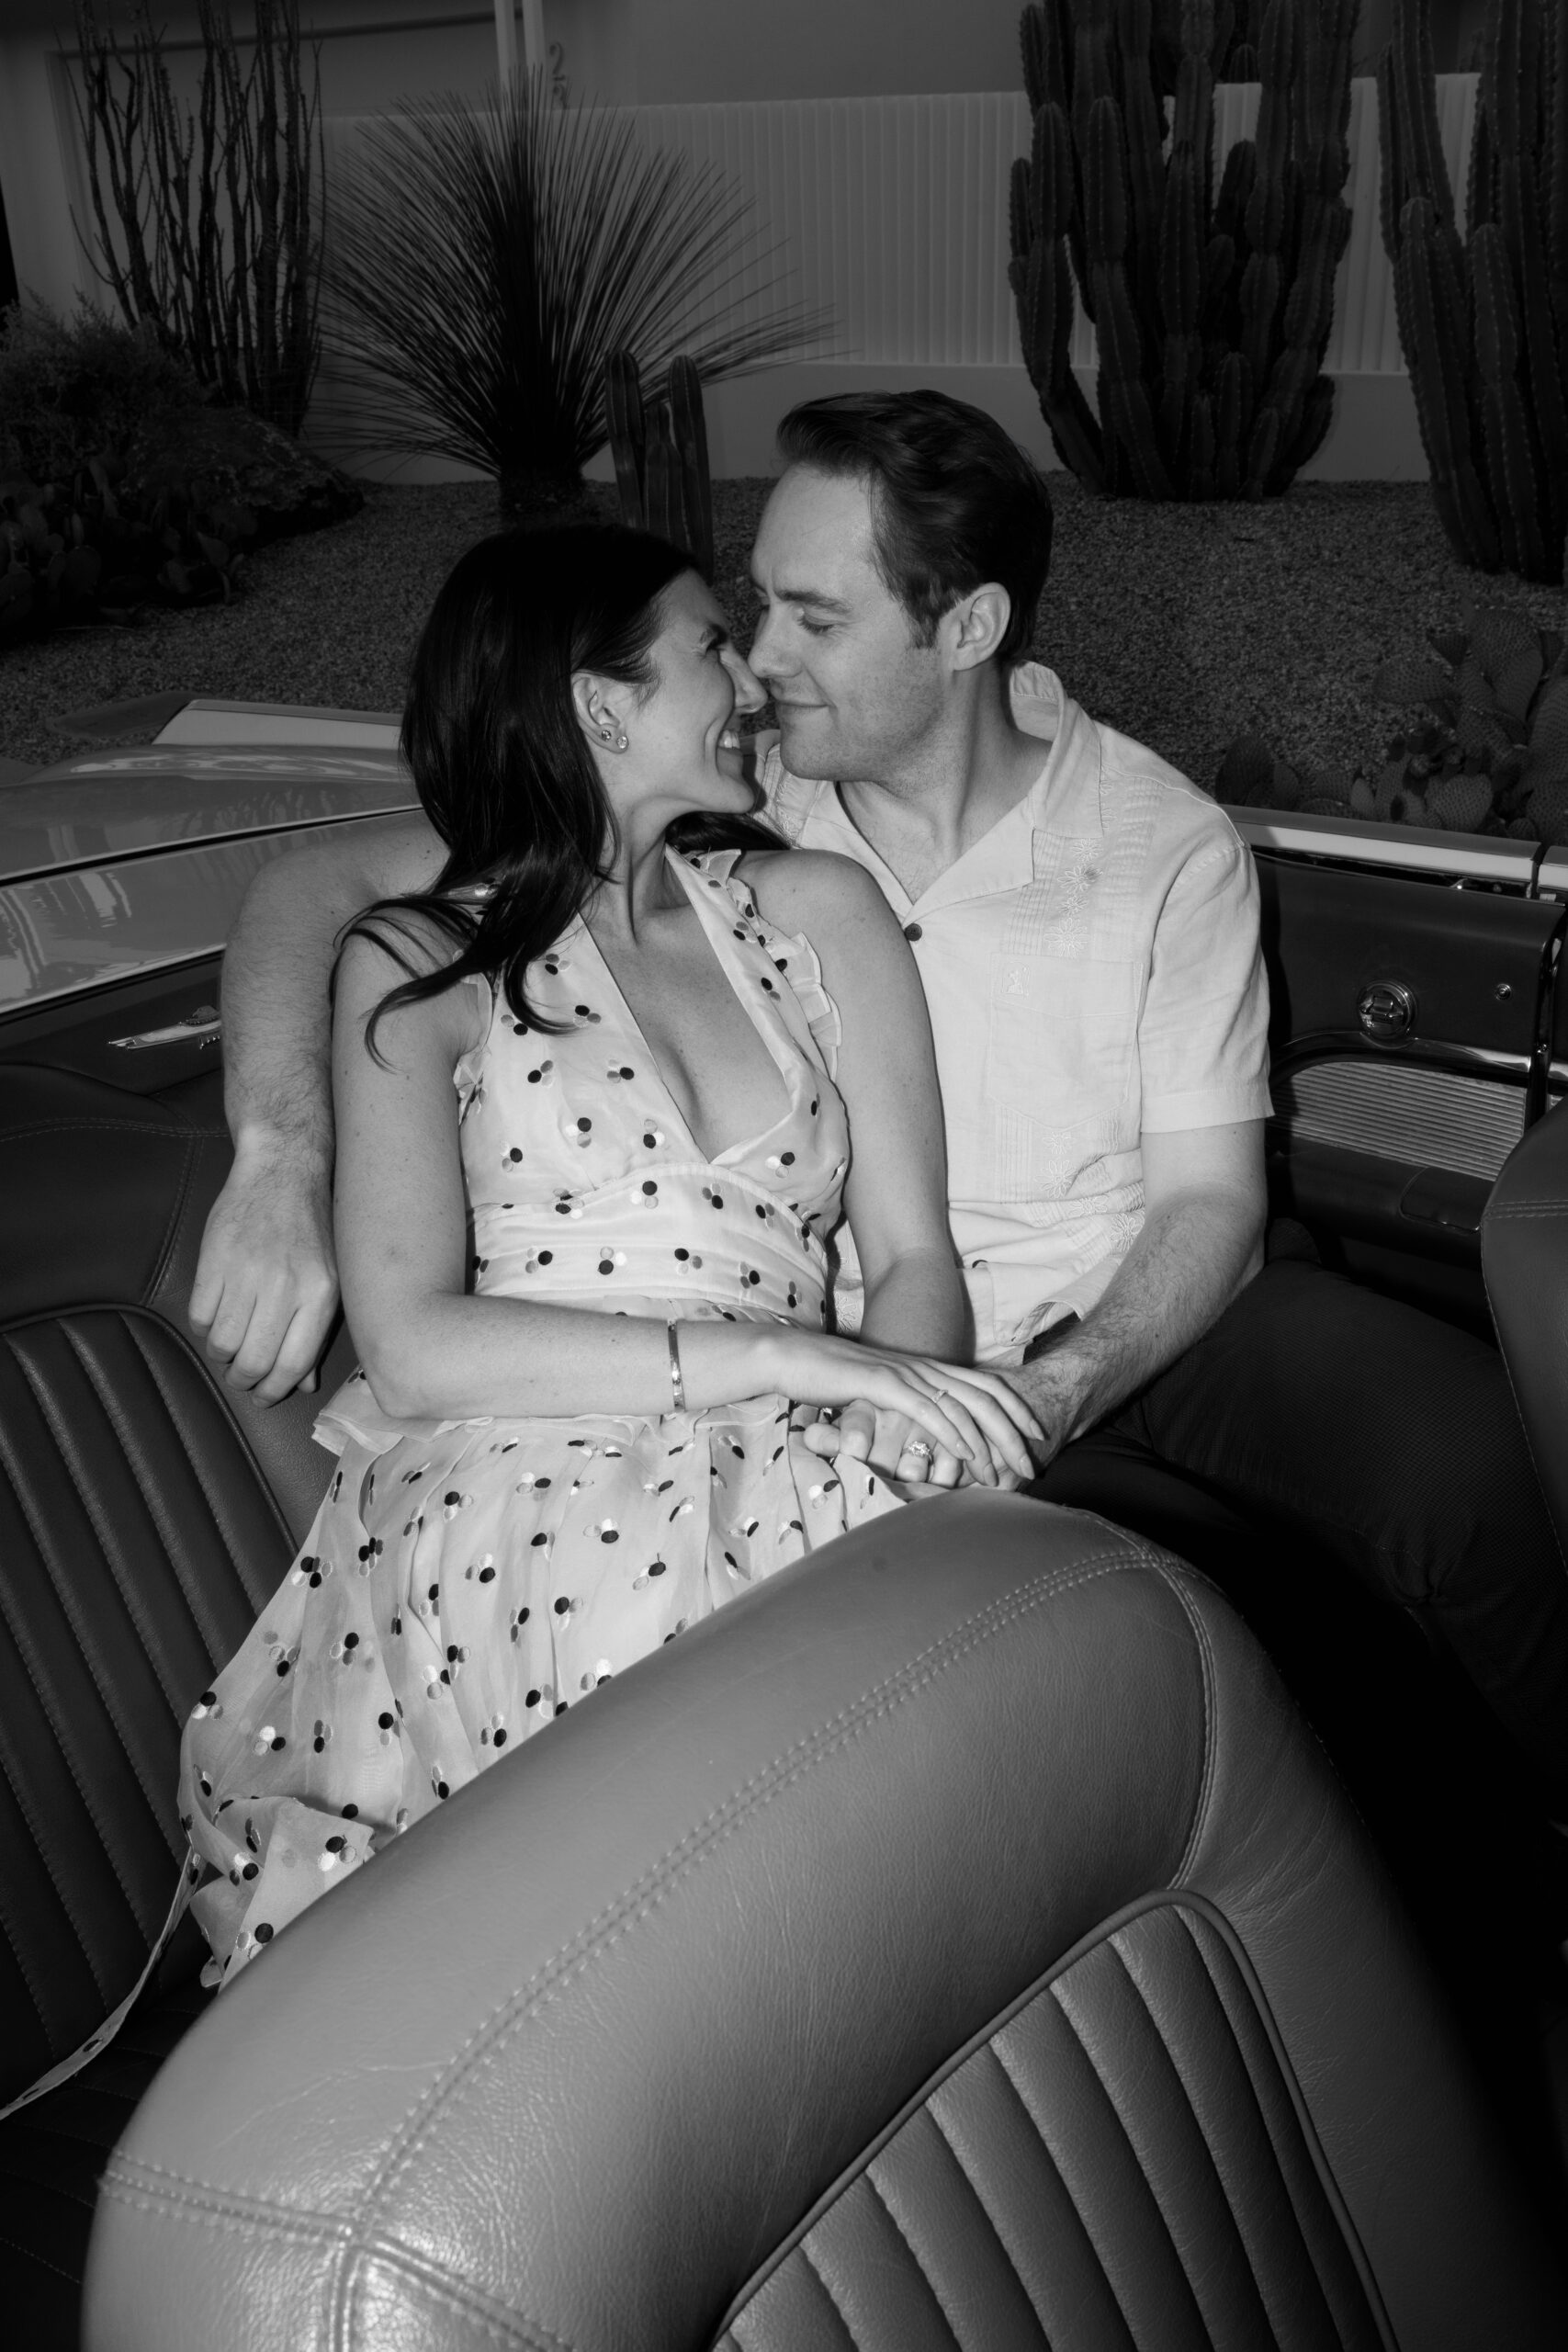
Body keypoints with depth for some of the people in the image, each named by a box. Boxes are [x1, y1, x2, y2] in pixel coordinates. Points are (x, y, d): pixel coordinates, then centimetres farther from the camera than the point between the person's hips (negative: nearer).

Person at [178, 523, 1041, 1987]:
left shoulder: (815, 910, 18)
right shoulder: (419, 967, 7)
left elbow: (913, 1254, 10)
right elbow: (413, 1347, -6)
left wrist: (901, 1413, -13)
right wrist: (773, 1351, -15)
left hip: (781, 1485, 4)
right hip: (506, 1497, -3)